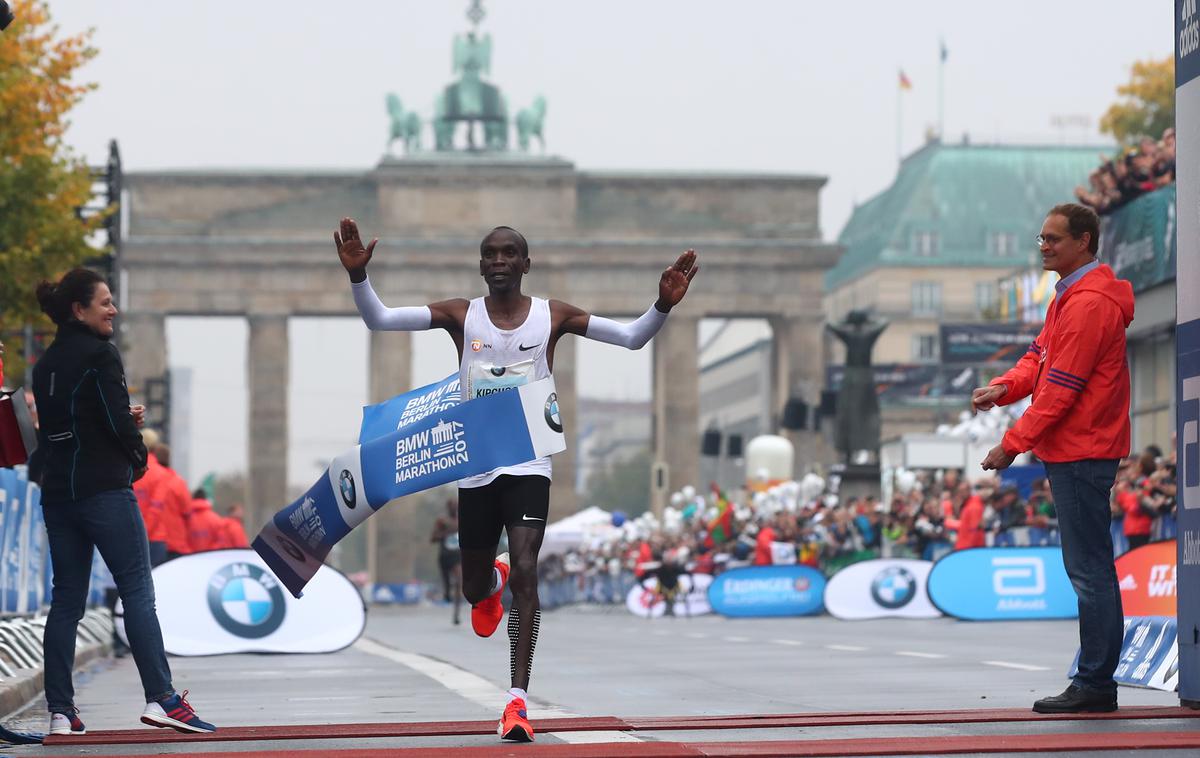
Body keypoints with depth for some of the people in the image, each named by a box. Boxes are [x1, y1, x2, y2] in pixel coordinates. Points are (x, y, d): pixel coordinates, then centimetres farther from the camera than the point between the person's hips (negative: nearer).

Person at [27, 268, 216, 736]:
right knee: (138, 592, -6)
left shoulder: (46, 363, 15)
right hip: (103, 487, -7)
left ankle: (60, 711, 4)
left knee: (66, 599, 7)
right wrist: (139, 457, 4)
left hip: (57, 491, 7)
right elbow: (117, 419, -14)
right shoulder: (100, 353, -9)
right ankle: (160, 698, -12)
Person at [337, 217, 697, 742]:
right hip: (476, 468, 2)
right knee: (475, 588, 13)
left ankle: (518, 700, -18)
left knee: (525, 573, -18)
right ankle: (491, 584, 54)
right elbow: (379, 319, -6)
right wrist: (358, 276, -23)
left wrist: (663, 306, -23)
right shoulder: (461, 316, 0)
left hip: (529, 466, -2)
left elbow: (632, 337, -4)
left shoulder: (553, 316, -1)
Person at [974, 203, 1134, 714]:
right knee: (1088, 569, 12)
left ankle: (1095, 685, -5)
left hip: (1082, 454, -11)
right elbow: (1040, 356, 18)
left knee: (1089, 571, -7)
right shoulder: (1070, 296, 16)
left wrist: (1013, 444, -16)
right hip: (1072, 451, 11)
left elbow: (1061, 389, -20)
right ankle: (1094, 684, 17)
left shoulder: (1089, 304, -17)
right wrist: (1005, 387, -2)